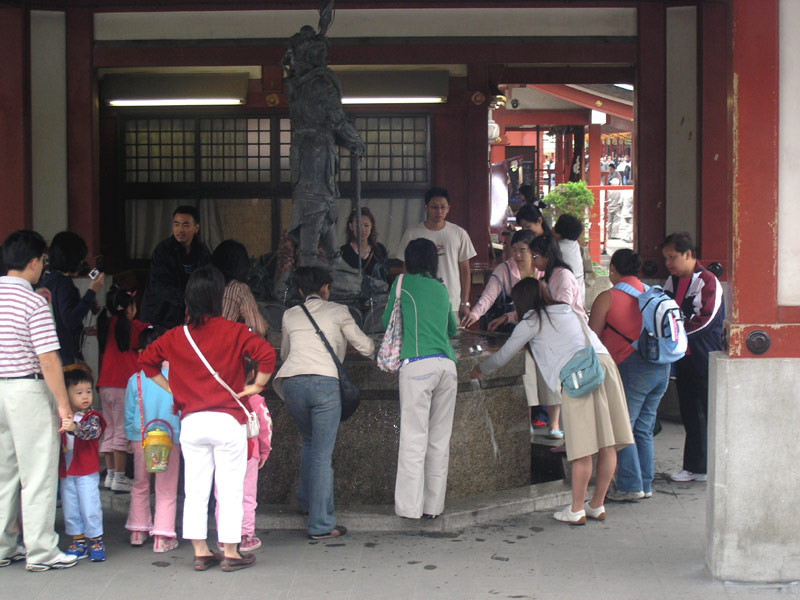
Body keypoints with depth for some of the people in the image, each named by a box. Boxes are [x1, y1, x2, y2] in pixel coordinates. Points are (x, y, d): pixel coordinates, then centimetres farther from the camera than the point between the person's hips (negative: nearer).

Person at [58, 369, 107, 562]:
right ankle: (78, 541, 22)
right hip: (66, 472, 4)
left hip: (87, 473, -4)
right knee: (70, 509, 10)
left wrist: (74, 428, -46)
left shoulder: (91, 417, -6)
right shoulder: (61, 418, 4)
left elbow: (92, 431, -28)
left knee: (91, 508, -2)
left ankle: (96, 541, 11)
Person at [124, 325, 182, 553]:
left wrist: (130, 437, 16)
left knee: (140, 485, 19)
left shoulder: (135, 380, -6)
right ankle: (162, 536, 2)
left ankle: (138, 531, 27)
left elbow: (129, 414, 3)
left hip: (141, 439, 2)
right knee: (166, 489, 6)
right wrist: (181, 434, 11)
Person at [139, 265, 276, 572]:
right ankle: (231, 554, 7)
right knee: (230, 490, 3)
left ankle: (200, 553, 14)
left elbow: (146, 359, 16)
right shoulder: (233, 332, -7)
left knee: (195, 491, 9)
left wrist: (170, 387, 18)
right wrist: (257, 385, -5)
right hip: (227, 420, -4)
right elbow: (266, 354, -18)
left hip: (191, 422, 4)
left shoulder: (175, 337, 5)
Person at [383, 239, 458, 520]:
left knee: (414, 438, -5)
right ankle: (433, 506, 9)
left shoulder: (403, 283, 9)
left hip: (418, 364, -4)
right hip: (448, 365, 4)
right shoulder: (441, 289, 21)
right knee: (440, 439, 7)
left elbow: (388, 321, 20)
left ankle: (409, 506, -6)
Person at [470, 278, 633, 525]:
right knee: (606, 442, 6)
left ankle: (576, 510, 0)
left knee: (583, 447, -5)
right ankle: (597, 505, 14)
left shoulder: (532, 322, 11)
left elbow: (503, 356, 18)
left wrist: (479, 369, 37)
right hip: (604, 363, 7)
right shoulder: (566, 310, 30)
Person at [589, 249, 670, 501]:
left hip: (632, 367, -6)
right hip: (661, 366, 6)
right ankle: (646, 484, 18)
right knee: (644, 429, 14)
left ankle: (631, 486, 0)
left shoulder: (607, 298, -3)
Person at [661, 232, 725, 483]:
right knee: (690, 415, 11)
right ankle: (694, 466, 18)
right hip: (683, 357, 7)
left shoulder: (707, 281, -12)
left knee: (711, 413, -3)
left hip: (706, 358, -7)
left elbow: (704, 319, -19)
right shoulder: (671, 282, 11)